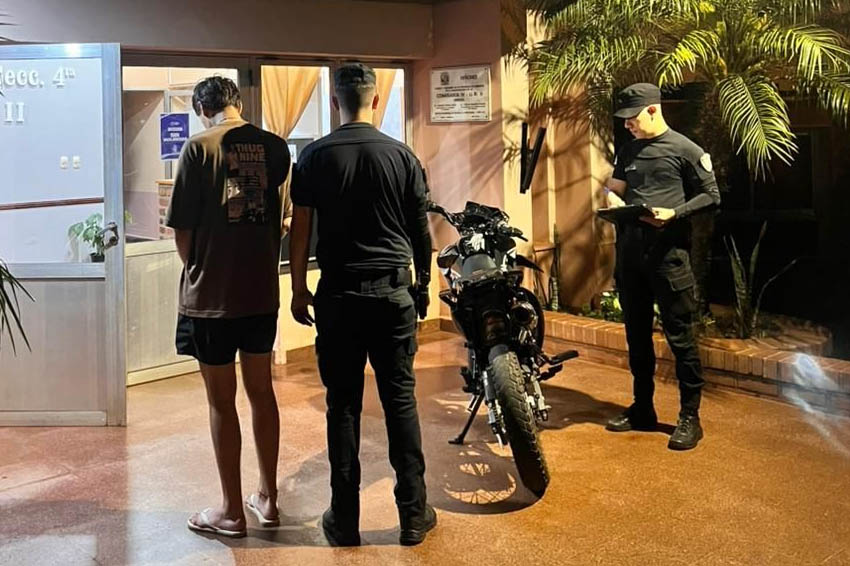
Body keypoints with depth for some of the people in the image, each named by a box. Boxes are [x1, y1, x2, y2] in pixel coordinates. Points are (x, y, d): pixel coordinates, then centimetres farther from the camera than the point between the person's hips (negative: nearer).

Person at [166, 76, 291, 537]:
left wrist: (196, 271, 8)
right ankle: (267, 498, 27)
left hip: (211, 295, -4)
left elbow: (182, 228, -9)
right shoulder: (275, 147, 1)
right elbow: (281, 219, 6)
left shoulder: (199, 148, -10)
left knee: (222, 401, 6)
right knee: (261, 392, 16)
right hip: (262, 291, 5)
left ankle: (231, 511, 17)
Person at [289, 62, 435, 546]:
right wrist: (424, 284, 17)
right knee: (401, 401, 7)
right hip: (393, 293, 1)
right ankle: (414, 514, 15)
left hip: (338, 296, 0)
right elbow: (421, 232, 4)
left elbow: (300, 230, 0)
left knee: (343, 405, 6)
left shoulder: (315, 156, -1)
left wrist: (298, 289, 10)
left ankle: (345, 520, 14)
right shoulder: (402, 155, 0)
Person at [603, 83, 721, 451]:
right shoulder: (628, 151, 16)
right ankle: (642, 409, 25)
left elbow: (711, 195, -3)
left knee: (679, 336, -3)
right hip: (629, 250, 7)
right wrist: (612, 201, -6)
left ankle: (690, 417, 6)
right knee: (636, 334, 13)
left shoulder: (685, 149, -3)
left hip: (667, 252, -7)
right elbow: (614, 187, 18)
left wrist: (674, 213, -17)